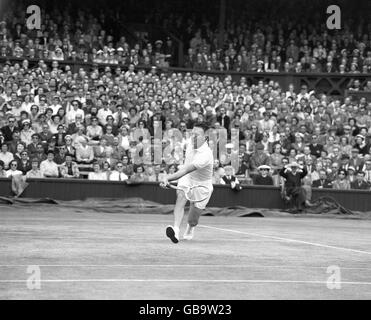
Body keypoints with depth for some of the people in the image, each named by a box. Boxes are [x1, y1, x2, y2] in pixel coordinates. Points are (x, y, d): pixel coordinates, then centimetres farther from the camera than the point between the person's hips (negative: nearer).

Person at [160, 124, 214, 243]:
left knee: (192, 220, 4)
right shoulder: (191, 144, -10)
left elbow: (186, 170, -45)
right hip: (187, 179, 5)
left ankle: (190, 227, 44)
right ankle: (176, 229, -45)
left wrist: (168, 178, -53)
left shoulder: (205, 155, -34)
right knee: (181, 196, -30)